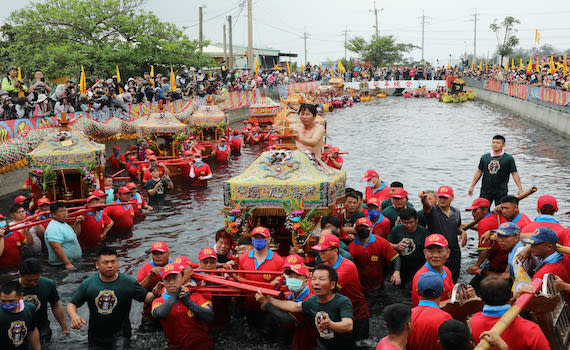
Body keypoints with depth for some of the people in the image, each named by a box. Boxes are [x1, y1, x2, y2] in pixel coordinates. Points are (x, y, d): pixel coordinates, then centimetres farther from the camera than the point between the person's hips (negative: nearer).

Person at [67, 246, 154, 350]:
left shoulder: (128, 282, -8)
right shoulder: (87, 284, -4)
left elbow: (145, 297, -2)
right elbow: (72, 304, 2)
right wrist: (74, 316, -18)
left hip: (120, 334, -3)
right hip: (95, 336, 3)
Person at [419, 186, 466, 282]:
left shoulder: (456, 212, 7)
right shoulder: (432, 211, -9)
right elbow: (427, 206, -33)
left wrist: (463, 233, 0)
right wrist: (424, 199, -56)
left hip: (454, 253, 4)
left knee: (453, 280, 13)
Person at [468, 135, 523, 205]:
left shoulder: (509, 158, 0)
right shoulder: (484, 157, 8)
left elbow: (515, 173, -1)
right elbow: (479, 172, 14)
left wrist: (520, 188, -7)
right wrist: (472, 186, 13)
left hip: (501, 191, -2)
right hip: (485, 190, 2)